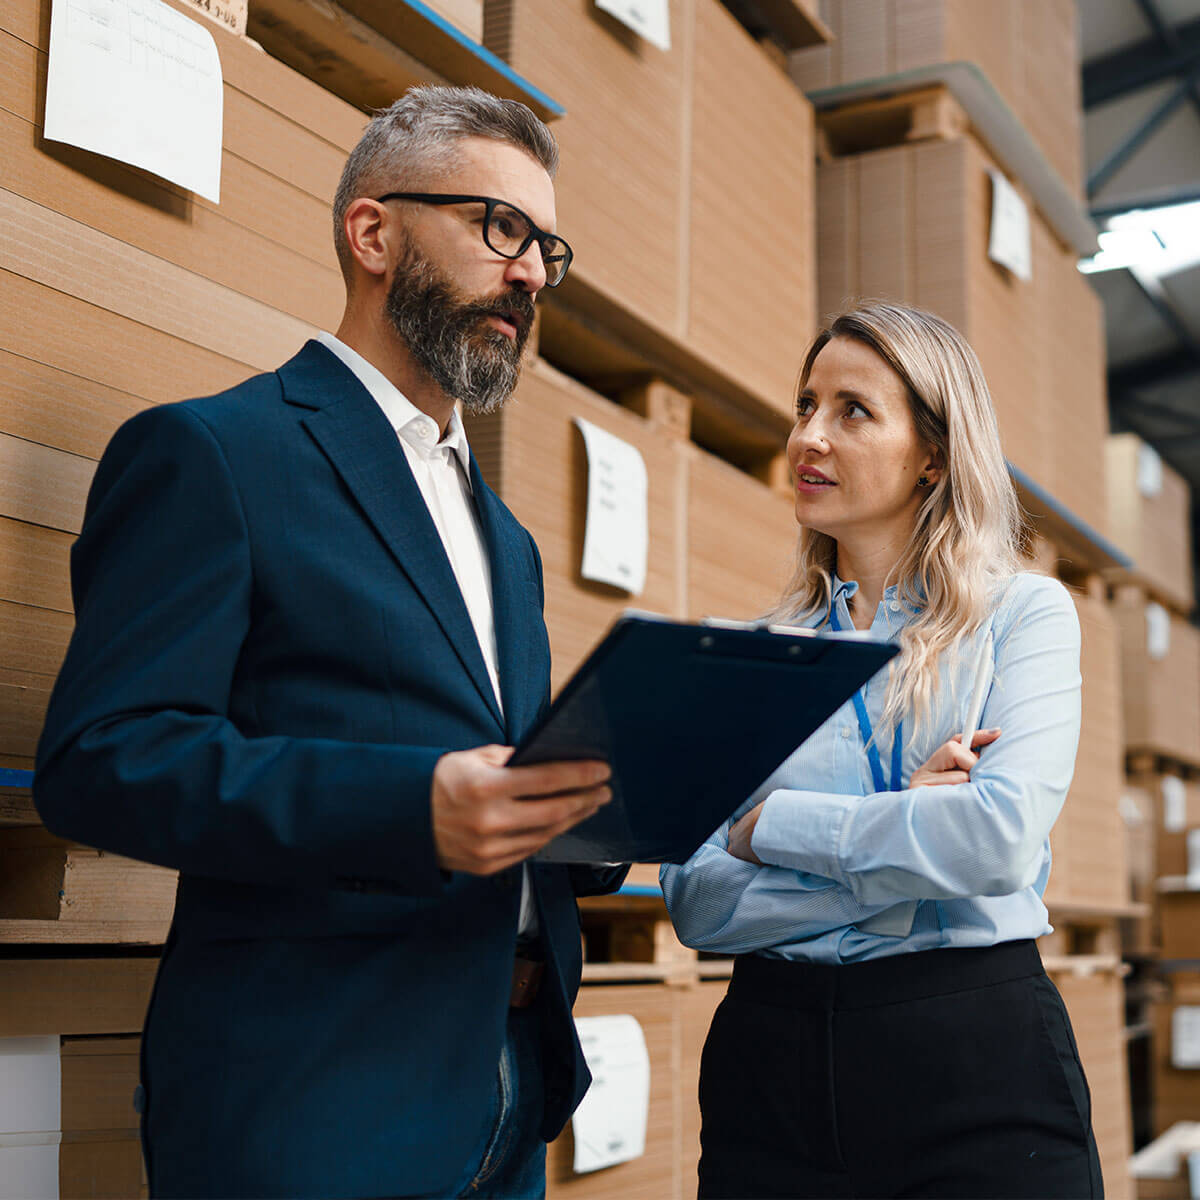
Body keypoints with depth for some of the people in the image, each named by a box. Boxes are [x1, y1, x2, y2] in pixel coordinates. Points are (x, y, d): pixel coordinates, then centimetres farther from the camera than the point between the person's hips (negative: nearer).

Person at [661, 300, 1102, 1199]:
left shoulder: (1024, 613, 1)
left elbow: (1004, 836, -16)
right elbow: (696, 901, -2)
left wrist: (768, 822, -8)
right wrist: (914, 843, -12)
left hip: (977, 1060, -2)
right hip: (771, 1061, 3)